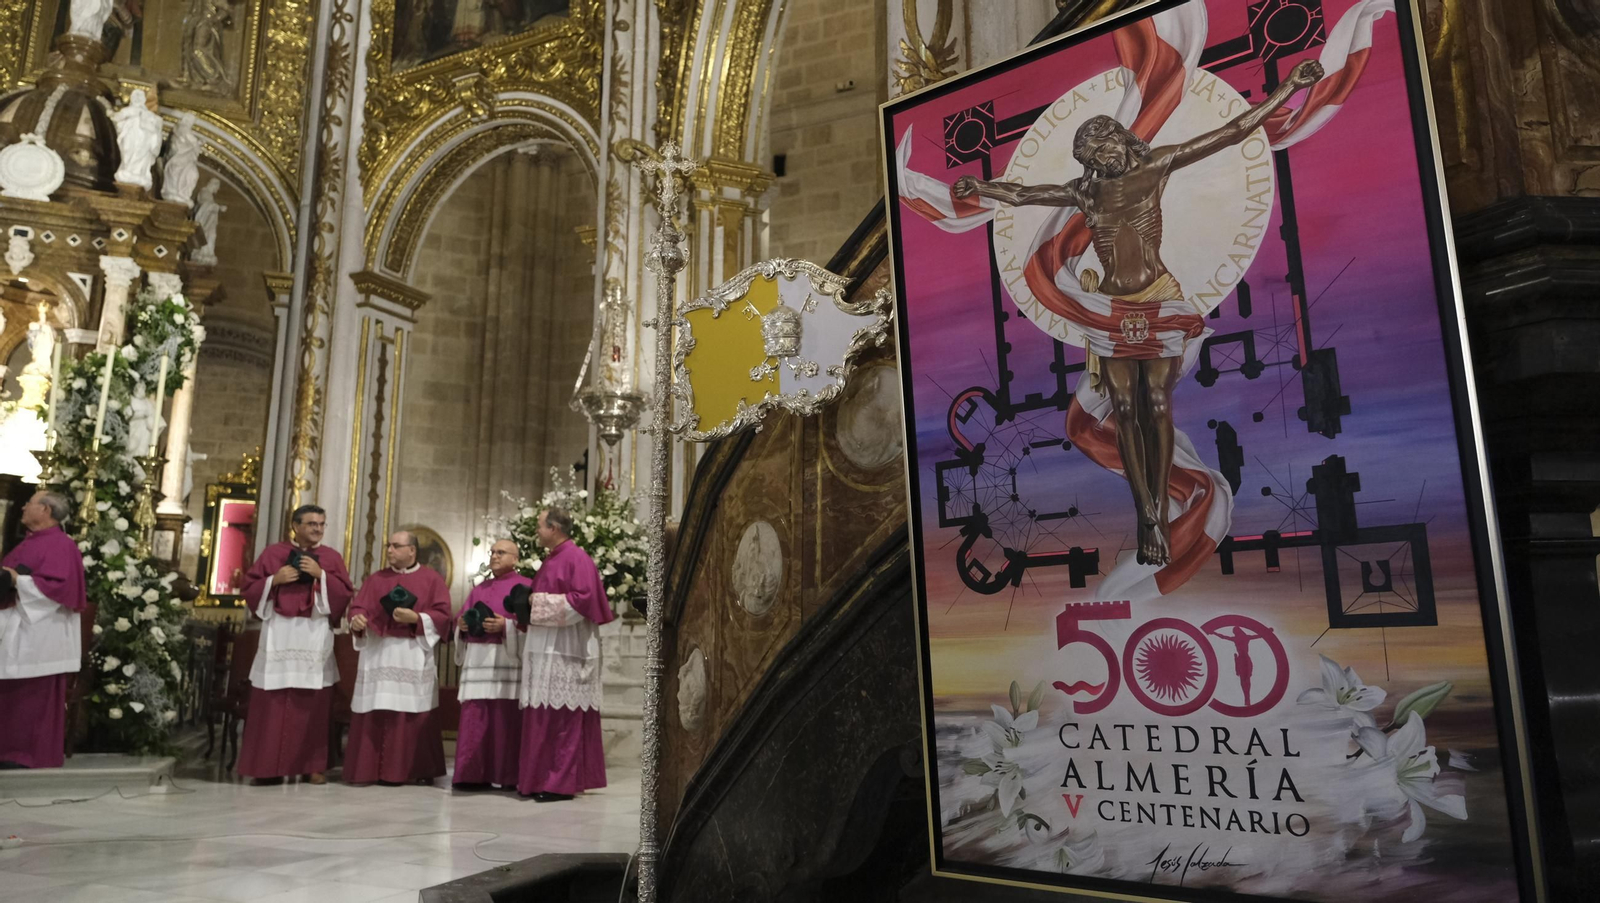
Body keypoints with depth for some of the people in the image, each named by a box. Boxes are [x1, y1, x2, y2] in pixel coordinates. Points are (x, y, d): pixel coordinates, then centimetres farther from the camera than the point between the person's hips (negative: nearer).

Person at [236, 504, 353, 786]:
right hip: (278, 637, 0)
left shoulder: (332, 558, 10)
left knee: (313, 706, -1)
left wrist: (321, 575, -10)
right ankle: (268, 767, 8)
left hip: (315, 638, 0)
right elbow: (249, 588, 8)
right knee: (271, 704, 0)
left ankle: (312, 766, 6)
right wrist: (274, 580, -8)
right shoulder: (272, 553, 9)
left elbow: (346, 594, 1)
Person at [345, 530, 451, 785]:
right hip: (378, 654, 3)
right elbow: (359, 607, 6)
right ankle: (369, 769, 7)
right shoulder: (375, 580, 14)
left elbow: (443, 615, -1)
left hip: (414, 656, -2)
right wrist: (357, 620, -16)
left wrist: (416, 618, -15)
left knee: (414, 714, -3)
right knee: (374, 714, -1)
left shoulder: (432, 579, 6)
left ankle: (417, 771, 5)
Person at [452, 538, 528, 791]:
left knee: (506, 718, -7)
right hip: (477, 659, 5)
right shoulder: (479, 589, 23)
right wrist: (463, 625, -2)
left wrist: (505, 625, -18)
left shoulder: (525, 586, 4)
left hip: (507, 660, -5)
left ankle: (509, 776, -1)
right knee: (474, 718, 1)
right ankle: (474, 774, 5)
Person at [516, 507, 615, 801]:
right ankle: (540, 779, 15)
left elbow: (583, 599, -19)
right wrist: (531, 603, 8)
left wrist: (542, 602, -12)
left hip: (564, 650, -9)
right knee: (542, 716, 9)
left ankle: (561, 783, -2)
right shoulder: (551, 560, 19)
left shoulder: (576, 558, -9)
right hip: (544, 648, 9)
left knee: (562, 717, -6)